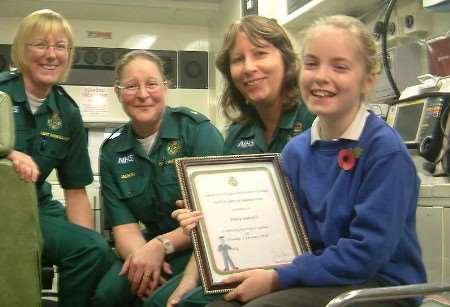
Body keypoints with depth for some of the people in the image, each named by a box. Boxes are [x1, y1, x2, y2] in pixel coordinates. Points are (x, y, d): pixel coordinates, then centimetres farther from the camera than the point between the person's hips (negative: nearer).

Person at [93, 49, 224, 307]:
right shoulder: (112, 151, 4)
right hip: (155, 245, 4)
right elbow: (124, 224, -1)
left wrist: (160, 246, -24)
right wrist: (140, 255, -23)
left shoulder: (197, 129, -10)